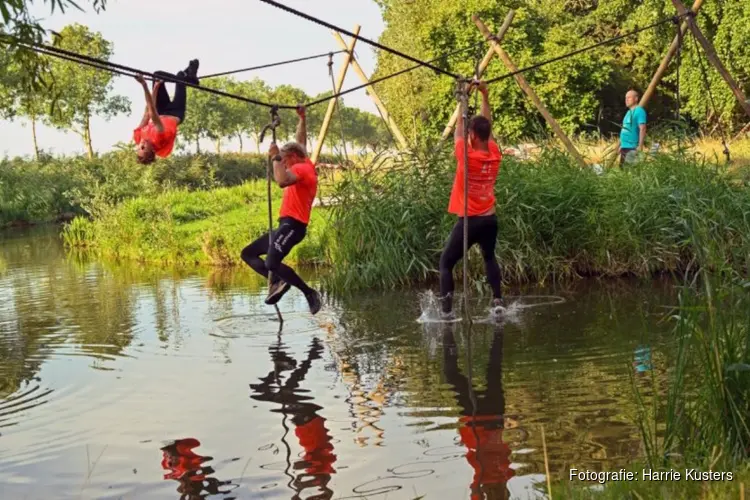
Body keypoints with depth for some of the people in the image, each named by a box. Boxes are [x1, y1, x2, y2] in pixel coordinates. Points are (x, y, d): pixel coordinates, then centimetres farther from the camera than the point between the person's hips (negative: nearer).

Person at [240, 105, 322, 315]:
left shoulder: (302, 168, -10)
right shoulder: (304, 166, 19)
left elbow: (282, 181, -30)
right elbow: (300, 142, 34)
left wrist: (276, 157, -20)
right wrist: (302, 119, 35)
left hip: (293, 225, -11)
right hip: (287, 224, 11)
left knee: (272, 263, -28)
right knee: (248, 253, 9)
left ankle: (310, 293, -17)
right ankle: (278, 281, -8)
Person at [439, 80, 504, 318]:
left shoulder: (466, 156, -15)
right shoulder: (495, 154, -1)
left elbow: (458, 128, -3)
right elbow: (488, 126, 12)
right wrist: (484, 95, 16)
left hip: (469, 220, -5)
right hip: (490, 219, 5)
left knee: (446, 262, 4)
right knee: (490, 258, 28)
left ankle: (447, 310, -7)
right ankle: (497, 299, 16)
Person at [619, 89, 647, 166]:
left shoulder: (639, 111, -10)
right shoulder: (629, 112, 19)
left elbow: (642, 129, -18)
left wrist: (640, 146, -25)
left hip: (632, 148, -10)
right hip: (624, 147, 10)